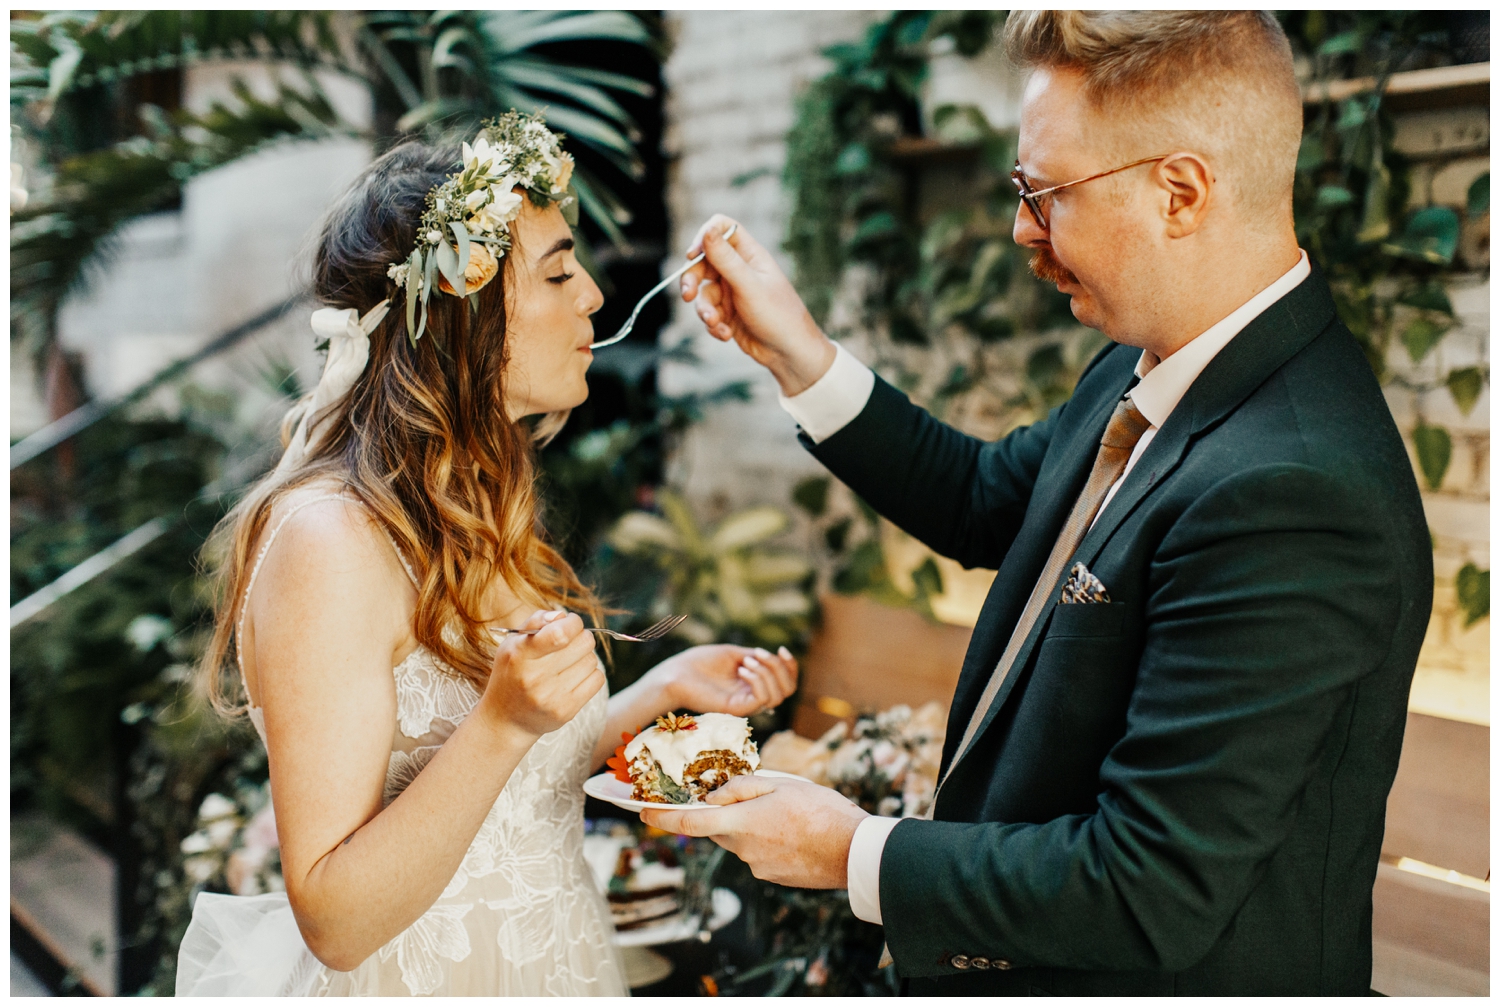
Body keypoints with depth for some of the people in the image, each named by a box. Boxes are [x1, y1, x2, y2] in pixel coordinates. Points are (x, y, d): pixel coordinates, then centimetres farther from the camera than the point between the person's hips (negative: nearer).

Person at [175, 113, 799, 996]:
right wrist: (504, 721, -33)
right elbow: (335, 921, -24)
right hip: (419, 982, -7)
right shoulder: (329, 539, -23)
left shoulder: (475, 507, 2)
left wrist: (664, 690, -2)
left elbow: (522, 783, 6)